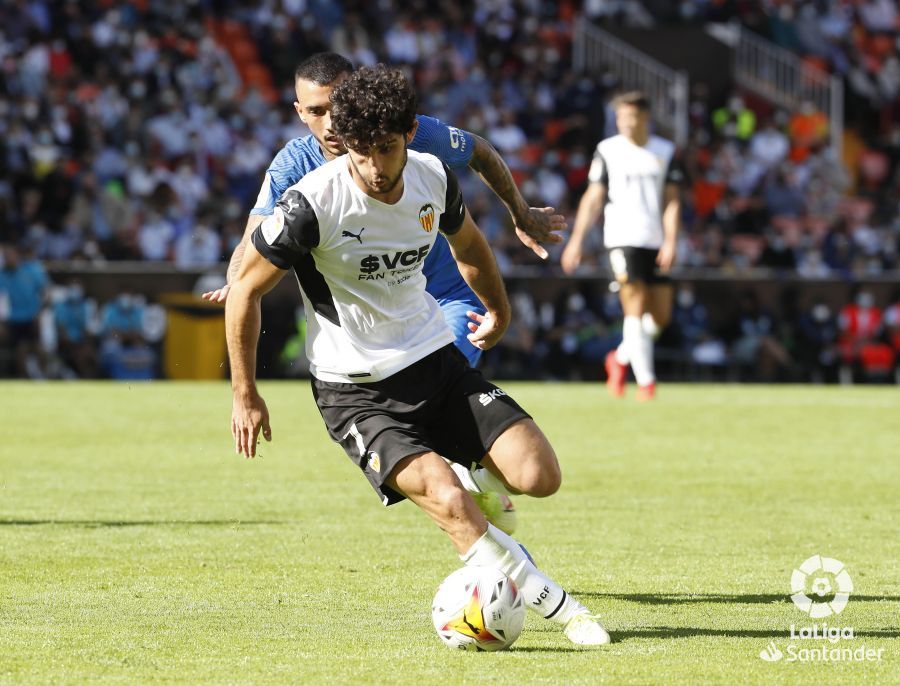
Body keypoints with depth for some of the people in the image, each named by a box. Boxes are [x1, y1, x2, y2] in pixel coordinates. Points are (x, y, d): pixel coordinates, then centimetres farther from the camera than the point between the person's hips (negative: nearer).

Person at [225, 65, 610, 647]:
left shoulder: (435, 179, -6)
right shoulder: (313, 204, -22)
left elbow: (467, 241, 19)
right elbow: (245, 289, -9)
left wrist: (498, 311, 35)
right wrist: (245, 395, -3)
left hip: (436, 360, 5)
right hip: (357, 392, -5)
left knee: (539, 476, -12)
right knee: (450, 503, -26)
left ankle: (467, 481, 23)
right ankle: (553, 603, -9)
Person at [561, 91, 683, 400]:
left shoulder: (665, 151, 9)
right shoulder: (608, 150, 4)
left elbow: (671, 201, 6)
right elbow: (593, 198, 6)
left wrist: (670, 241, -6)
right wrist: (577, 239, 1)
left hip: (655, 243, 3)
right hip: (622, 238, -3)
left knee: (661, 316, 4)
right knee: (636, 309, -13)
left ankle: (621, 358, 28)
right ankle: (645, 380, -10)